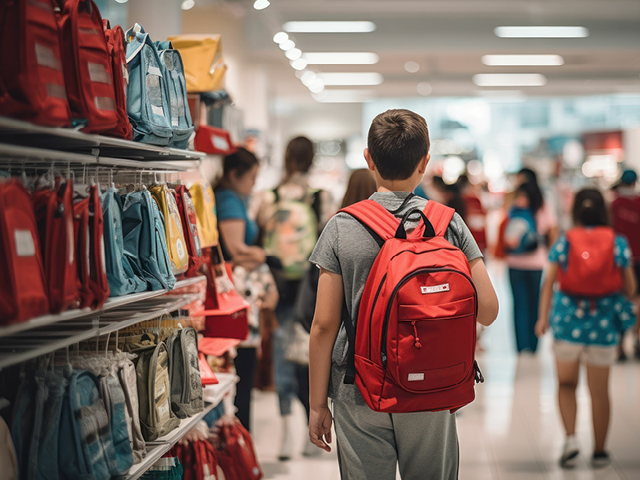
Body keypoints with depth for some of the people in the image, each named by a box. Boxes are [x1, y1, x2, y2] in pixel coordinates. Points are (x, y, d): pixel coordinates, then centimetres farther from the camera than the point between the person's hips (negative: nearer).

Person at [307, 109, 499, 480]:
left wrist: (318, 404, 2)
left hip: (360, 397, -1)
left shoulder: (342, 228, -6)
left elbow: (324, 324, -6)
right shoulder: (449, 224, -4)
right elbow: (488, 311, -6)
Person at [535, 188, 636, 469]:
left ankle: (570, 437, -4)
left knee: (566, 384, 16)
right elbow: (630, 288, -1)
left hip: (569, 319, 0)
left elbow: (548, 282, -7)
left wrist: (543, 318, -5)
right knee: (599, 391, 12)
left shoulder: (564, 242, -2)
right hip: (604, 322, 0)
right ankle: (599, 451, 20)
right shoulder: (618, 243, -2)